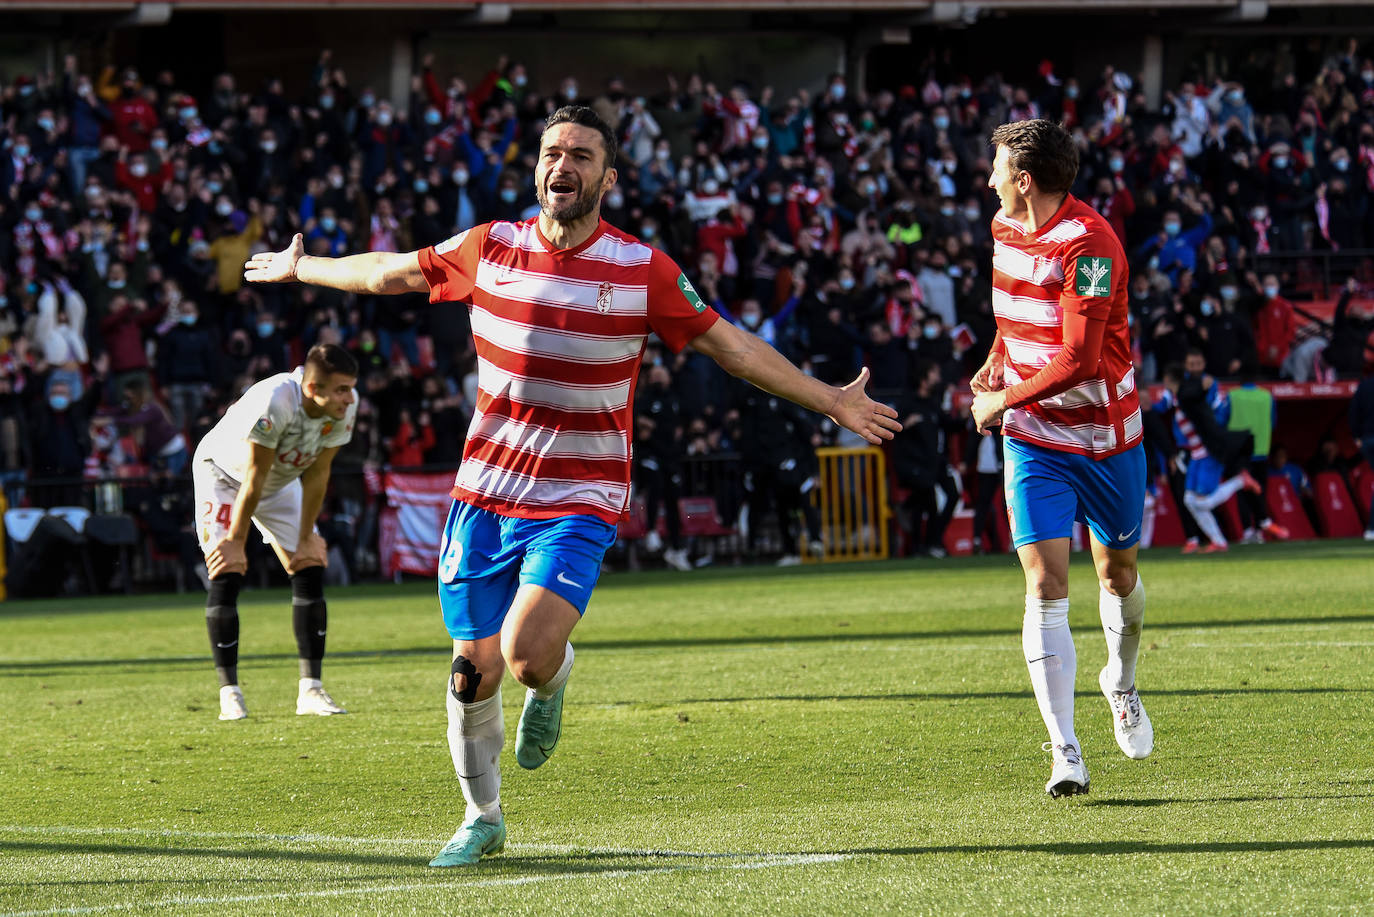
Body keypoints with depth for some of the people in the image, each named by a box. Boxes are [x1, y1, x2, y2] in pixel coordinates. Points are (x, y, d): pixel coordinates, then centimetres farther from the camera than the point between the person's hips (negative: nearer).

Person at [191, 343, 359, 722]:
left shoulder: (344, 408, -23)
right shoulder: (274, 403, -41)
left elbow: (317, 474, -12)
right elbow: (253, 479, -31)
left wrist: (306, 537, -8)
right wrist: (235, 541, -21)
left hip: (281, 482, 6)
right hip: (223, 474, -5)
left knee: (310, 570, -5)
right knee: (227, 575, -16)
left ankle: (310, 690, -2)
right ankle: (229, 693, -11)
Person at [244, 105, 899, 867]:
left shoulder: (644, 272, -6)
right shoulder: (489, 250, -1)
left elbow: (732, 347, 2)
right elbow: (387, 273, 16)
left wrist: (831, 401, 2)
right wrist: (300, 268, 28)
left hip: (579, 503, -3)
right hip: (485, 494, 3)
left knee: (527, 653, -23)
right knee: (473, 669, 3)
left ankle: (553, 678, 15)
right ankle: (482, 819, 25)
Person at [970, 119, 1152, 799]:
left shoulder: (1089, 244, -22)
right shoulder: (1005, 229, 2)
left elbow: (1078, 360, -26)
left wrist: (1004, 400, -17)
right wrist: (997, 363, 7)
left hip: (1107, 437, -4)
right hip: (1034, 439, 4)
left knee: (1117, 574, 14)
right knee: (1045, 584, -12)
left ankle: (1121, 683, 47)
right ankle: (1065, 755, -16)